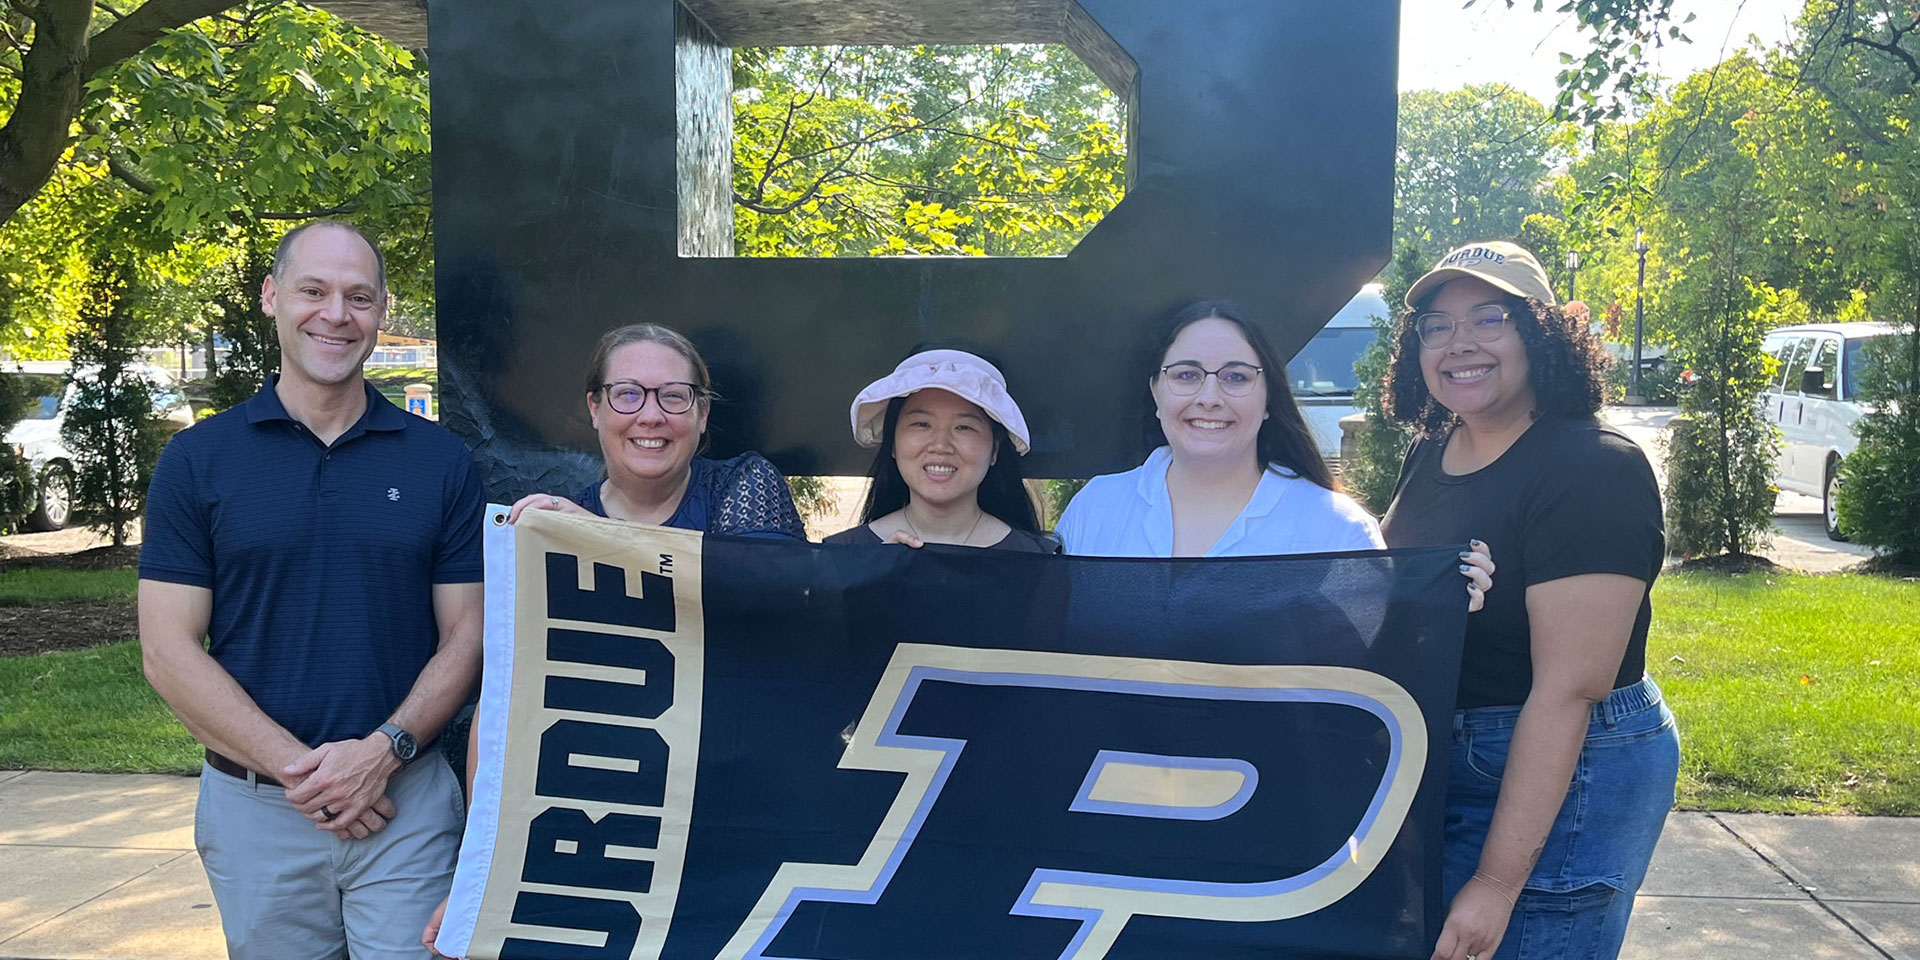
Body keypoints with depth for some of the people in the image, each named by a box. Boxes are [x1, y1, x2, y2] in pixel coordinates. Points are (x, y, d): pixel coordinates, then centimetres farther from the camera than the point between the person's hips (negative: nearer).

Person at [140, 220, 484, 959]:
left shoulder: (440, 461, 2)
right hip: (256, 808, 0)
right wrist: (299, 769, -12)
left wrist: (385, 749, -13)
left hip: (408, 798, 0)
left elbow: (465, 636, 2)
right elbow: (168, 652, -3)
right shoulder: (198, 460, 0)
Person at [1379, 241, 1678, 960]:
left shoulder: (1594, 469, -20)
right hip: (1438, 760, 8)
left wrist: (1498, 883, -24)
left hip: (1562, 773, -8)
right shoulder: (1431, 451, 5)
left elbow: (1567, 691, -24)